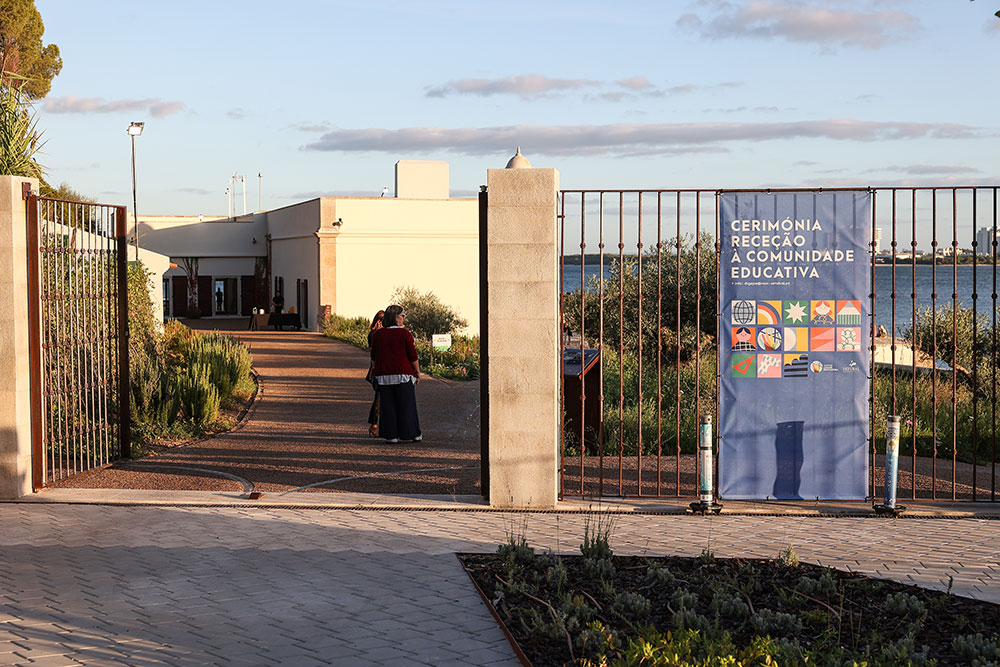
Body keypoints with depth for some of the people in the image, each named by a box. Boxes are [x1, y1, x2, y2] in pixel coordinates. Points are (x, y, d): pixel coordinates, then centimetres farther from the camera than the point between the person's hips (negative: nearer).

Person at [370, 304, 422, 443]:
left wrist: (377, 372, 20)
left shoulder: (377, 335, 4)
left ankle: (391, 435, 5)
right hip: (403, 374, -3)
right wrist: (417, 371, 4)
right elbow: (413, 355, -7)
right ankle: (411, 434, 9)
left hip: (383, 375, 4)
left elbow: (374, 357, 9)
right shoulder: (405, 334, -8)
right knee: (406, 405, 4)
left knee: (388, 405, 6)